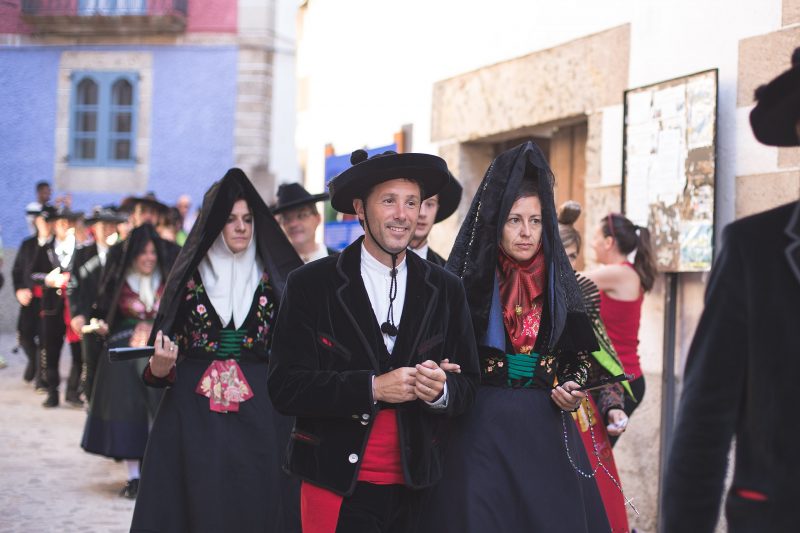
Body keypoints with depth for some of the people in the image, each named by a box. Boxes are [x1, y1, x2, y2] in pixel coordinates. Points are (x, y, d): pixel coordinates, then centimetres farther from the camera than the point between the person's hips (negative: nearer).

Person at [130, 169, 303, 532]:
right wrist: (159, 368, -15)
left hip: (259, 417, 0)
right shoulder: (189, 278, 4)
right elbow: (167, 350, 5)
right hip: (194, 416, 0)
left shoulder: (272, 280, 5)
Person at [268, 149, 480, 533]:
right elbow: (285, 388, -9)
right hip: (336, 488, -3)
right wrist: (373, 388, -19)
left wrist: (441, 390, -14)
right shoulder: (311, 285, -2)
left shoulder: (446, 290, 7)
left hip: (416, 488, 3)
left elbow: (468, 386, 8)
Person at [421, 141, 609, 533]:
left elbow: (579, 358, 14)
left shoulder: (559, 285, 6)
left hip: (547, 433, 3)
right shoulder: (466, 283, -3)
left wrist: (572, 390, -4)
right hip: (481, 432, -3)